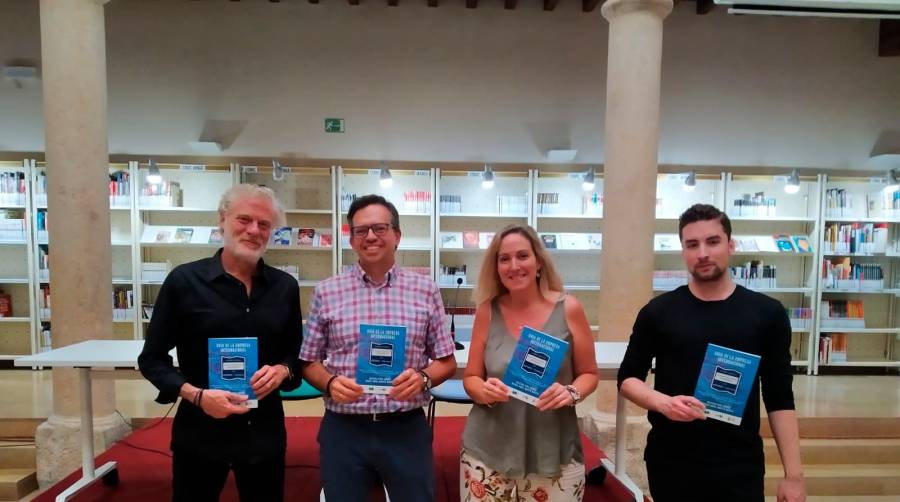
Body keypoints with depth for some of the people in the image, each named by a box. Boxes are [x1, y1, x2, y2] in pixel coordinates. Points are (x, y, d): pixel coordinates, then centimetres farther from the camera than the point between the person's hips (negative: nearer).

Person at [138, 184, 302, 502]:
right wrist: (195, 395, -17)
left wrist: (283, 370, -11)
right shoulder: (184, 280, -6)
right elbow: (152, 359, -2)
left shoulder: (285, 287, 2)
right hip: (200, 432, -2)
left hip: (264, 431, 3)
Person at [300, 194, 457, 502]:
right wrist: (330, 383, -13)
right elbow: (309, 362, 6)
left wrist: (423, 378, -15)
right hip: (343, 430, 0)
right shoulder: (326, 292, 1)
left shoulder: (426, 290, 0)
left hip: (407, 428, 0)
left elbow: (446, 362, 4)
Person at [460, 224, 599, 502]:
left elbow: (589, 374, 5)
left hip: (555, 455, -1)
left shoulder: (568, 308, -5)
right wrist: (484, 391, -15)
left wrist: (571, 393, -15)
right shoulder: (487, 311, -2)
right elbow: (471, 378, 5)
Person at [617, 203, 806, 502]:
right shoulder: (658, 312, -3)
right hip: (669, 464, 0)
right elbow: (628, 378, 3)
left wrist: (793, 474, -1)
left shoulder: (767, 313, 0)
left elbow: (780, 399, 3)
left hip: (740, 468, 0)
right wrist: (663, 402, -16)